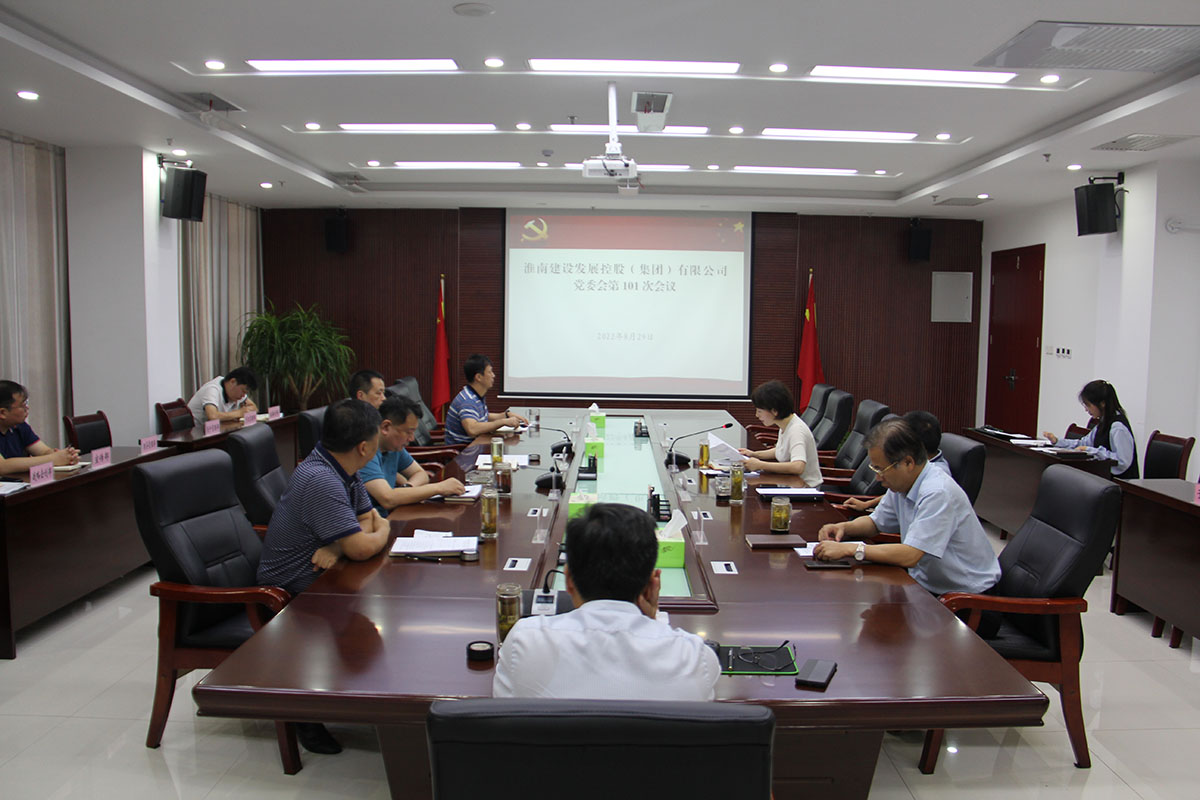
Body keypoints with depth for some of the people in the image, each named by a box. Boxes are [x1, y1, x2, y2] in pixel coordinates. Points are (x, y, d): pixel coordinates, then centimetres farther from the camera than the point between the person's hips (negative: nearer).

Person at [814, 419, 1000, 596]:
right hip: (927, 585, 8)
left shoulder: (938, 493, -25)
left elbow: (909, 555, -30)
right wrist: (843, 528, -3)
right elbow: (875, 522, 18)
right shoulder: (901, 484, 2)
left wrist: (849, 549, -27)